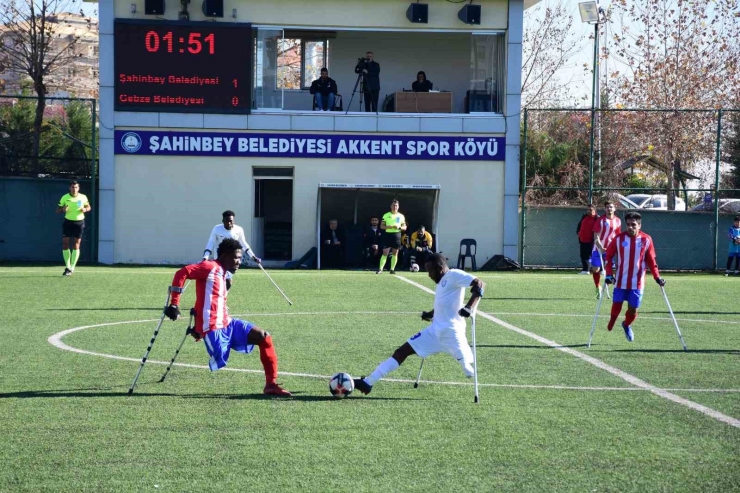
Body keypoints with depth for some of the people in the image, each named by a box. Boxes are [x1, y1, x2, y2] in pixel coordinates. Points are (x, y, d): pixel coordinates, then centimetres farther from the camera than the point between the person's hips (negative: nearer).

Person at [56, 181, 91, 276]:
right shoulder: (65, 197, -3)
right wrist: (63, 209, -21)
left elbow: (88, 207, 13)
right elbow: (58, 210, 2)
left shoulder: (83, 197, -2)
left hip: (79, 222, -1)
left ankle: (72, 268, 2)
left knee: (76, 245, -3)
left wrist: (85, 209, -11)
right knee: (65, 243, -4)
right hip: (68, 222, 1)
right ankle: (67, 267, 9)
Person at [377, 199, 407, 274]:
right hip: (388, 234, -2)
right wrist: (388, 227, -14)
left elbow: (404, 227, 10)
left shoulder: (401, 216, 9)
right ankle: (380, 269, -7)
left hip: (397, 235, 2)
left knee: (395, 253, 3)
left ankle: (392, 269, 9)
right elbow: (381, 226, 4)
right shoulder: (386, 215, 5)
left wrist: (399, 227, -11)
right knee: (385, 253, -7)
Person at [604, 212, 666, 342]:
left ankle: (627, 325, 36)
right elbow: (608, 256, 1)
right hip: (620, 282, 0)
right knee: (616, 306, 1)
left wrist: (657, 277, -5)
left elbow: (651, 260, 3)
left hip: (637, 283, 0)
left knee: (633, 310, 4)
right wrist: (609, 274, -9)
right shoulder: (619, 238, -6)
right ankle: (611, 324, 32)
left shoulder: (646, 240, -5)